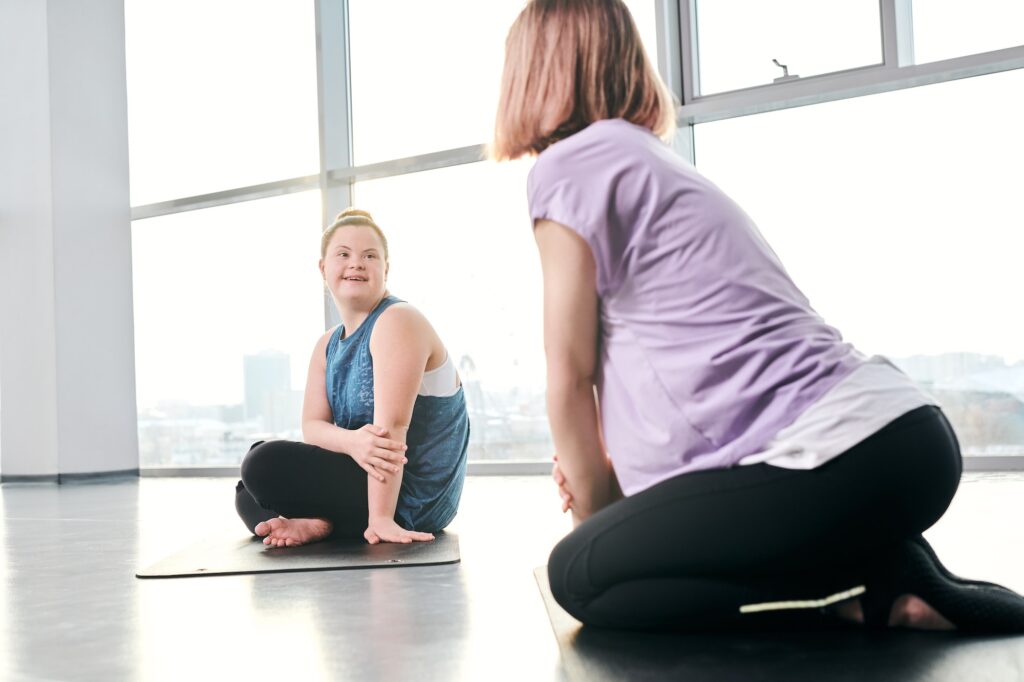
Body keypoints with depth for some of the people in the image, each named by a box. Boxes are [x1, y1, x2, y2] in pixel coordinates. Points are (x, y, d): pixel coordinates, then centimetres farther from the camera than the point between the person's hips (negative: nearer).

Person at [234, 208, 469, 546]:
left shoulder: (397, 321, -16)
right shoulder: (328, 345, 11)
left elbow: (391, 425, -25)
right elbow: (312, 426, -2)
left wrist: (380, 518, -32)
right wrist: (352, 441, -27)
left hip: (409, 497, -9)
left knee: (265, 465, -22)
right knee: (248, 489, 13)